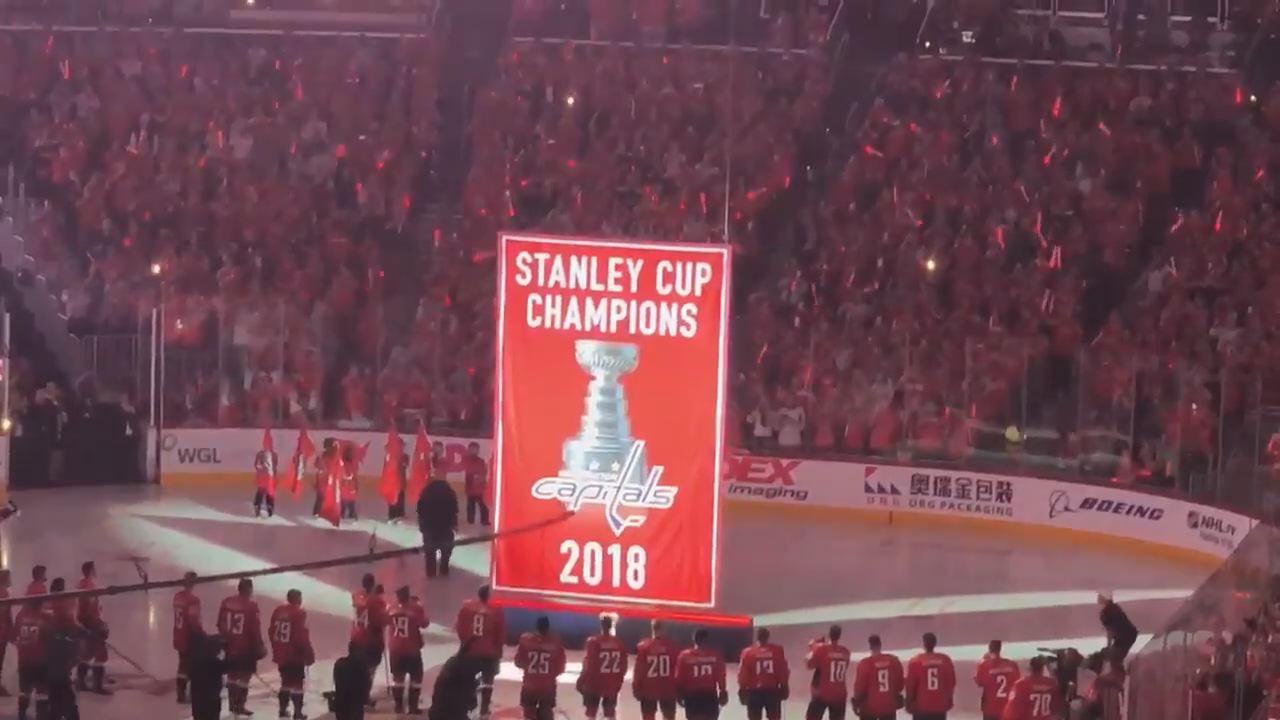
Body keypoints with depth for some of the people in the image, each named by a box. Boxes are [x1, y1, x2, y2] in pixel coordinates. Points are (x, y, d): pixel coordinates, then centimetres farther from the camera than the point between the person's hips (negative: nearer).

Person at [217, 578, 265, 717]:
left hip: (230, 645, 6)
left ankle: (233, 704, 24)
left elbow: (220, 624, 7)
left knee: (232, 674, 17)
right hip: (246, 647, -6)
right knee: (244, 676, 1)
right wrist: (259, 646, -3)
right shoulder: (251, 606, -16)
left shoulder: (227, 603, 1)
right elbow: (255, 629, -15)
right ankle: (240, 706, 0)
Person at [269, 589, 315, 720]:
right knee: (297, 683, -1)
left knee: (286, 681, 19)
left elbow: (272, 632, 12)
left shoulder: (278, 611, 6)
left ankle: (283, 709, 22)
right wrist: (309, 654, -12)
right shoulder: (299, 613, -16)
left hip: (281, 654, 7)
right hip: (295, 655, -7)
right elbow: (302, 636, -20)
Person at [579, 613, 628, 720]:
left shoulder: (593, 642, -14)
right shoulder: (619, 643, -1)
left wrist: (582, 681, -3)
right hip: (613, 685, 3)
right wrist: (618, 681, 17)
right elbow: (623, 666, 5)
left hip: (594, 683, -3)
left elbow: (588, 665, -13)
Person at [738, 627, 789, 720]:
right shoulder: (777, 650, -2)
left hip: (754, 691, -1)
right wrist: (784, 687, 11)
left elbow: (742, 674, -3)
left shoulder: (748, 652, -4)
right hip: (773, 690, 1)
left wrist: (743, 690, 5)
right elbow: (784, 671, 0)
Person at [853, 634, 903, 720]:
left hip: (869, 707, -3)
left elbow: (859, 686, -13)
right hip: (889, 706, 3)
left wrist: (856, 702, 3)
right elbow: (899, 682, 6)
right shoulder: (893, 661, -3)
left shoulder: (865, 664, -16)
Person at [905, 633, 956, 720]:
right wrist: (949, 701, 19)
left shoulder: (915, 662, -9)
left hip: (921, 707, -2)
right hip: (940, 706, 2)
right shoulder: (945, 660, -1)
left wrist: (909, 704, 7)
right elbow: (951, 683, 6)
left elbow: (910, 685, -5)